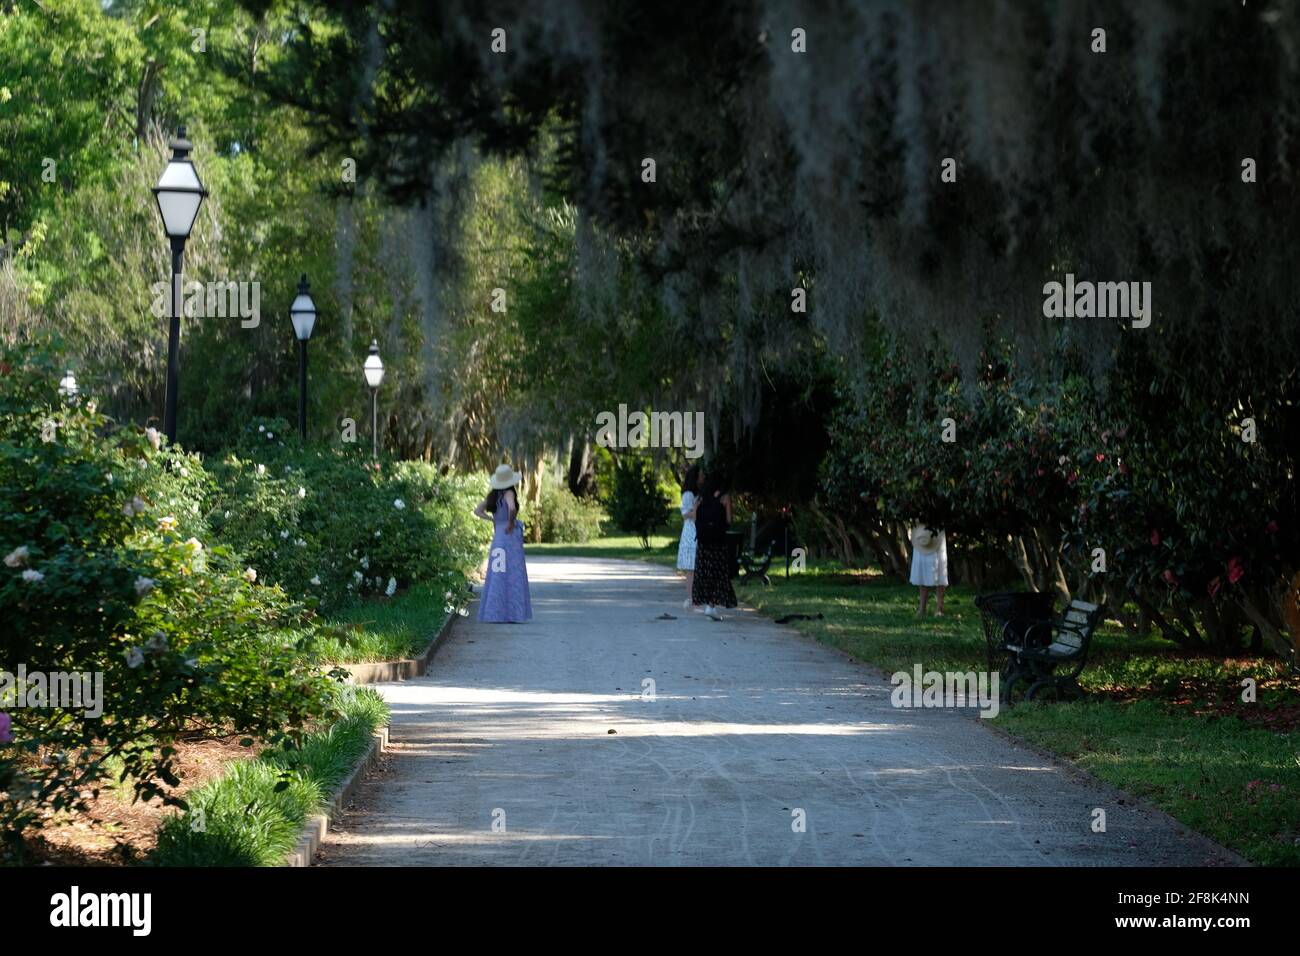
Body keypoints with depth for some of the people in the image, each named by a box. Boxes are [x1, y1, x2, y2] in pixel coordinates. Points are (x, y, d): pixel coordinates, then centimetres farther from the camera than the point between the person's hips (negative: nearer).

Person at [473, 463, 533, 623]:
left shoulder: (493, 495, 8)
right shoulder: (509, 493, -12)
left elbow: (477, 511, 11)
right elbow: (512, 508, -31)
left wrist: (493, 520, 8)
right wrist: (511, 523, -15)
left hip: (497, 537, 6)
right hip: (511, 537, -6)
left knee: (496, 576, 10)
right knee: (511, 577, -2)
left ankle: (494, 614, 10)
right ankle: (510, 614, -4)